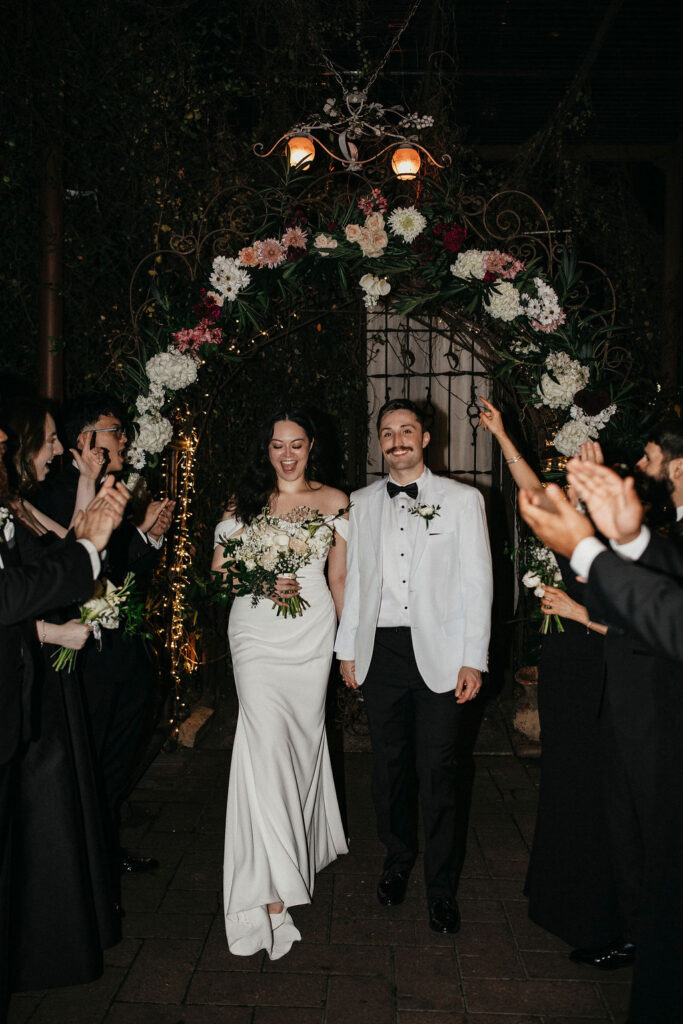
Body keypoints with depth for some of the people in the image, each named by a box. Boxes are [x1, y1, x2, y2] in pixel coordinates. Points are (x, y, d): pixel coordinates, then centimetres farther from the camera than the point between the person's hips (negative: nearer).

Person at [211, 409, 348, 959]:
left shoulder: (333, 501, 8)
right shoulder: (244, 502, 7)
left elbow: (339, 577, 11)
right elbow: (219, 571, 7)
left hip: (312, 633, 2)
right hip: (257, 633, -1)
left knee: (304, 734, 9)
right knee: (267, 739, -12)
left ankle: (303, 843, 36)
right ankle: (273, 892, -9)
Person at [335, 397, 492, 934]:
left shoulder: (463, 499, 2)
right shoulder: (361, 502, 11)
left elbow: (478, 582, -1)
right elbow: (353, 577, 14)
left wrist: (474, 660, -5)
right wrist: (347, 648, 10)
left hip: (439, 651, -3)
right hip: (380, 649, 3)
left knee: (437, 771, 1)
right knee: (389, 764, 11)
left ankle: (441, 886, 17)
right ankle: (397, 860, 32)